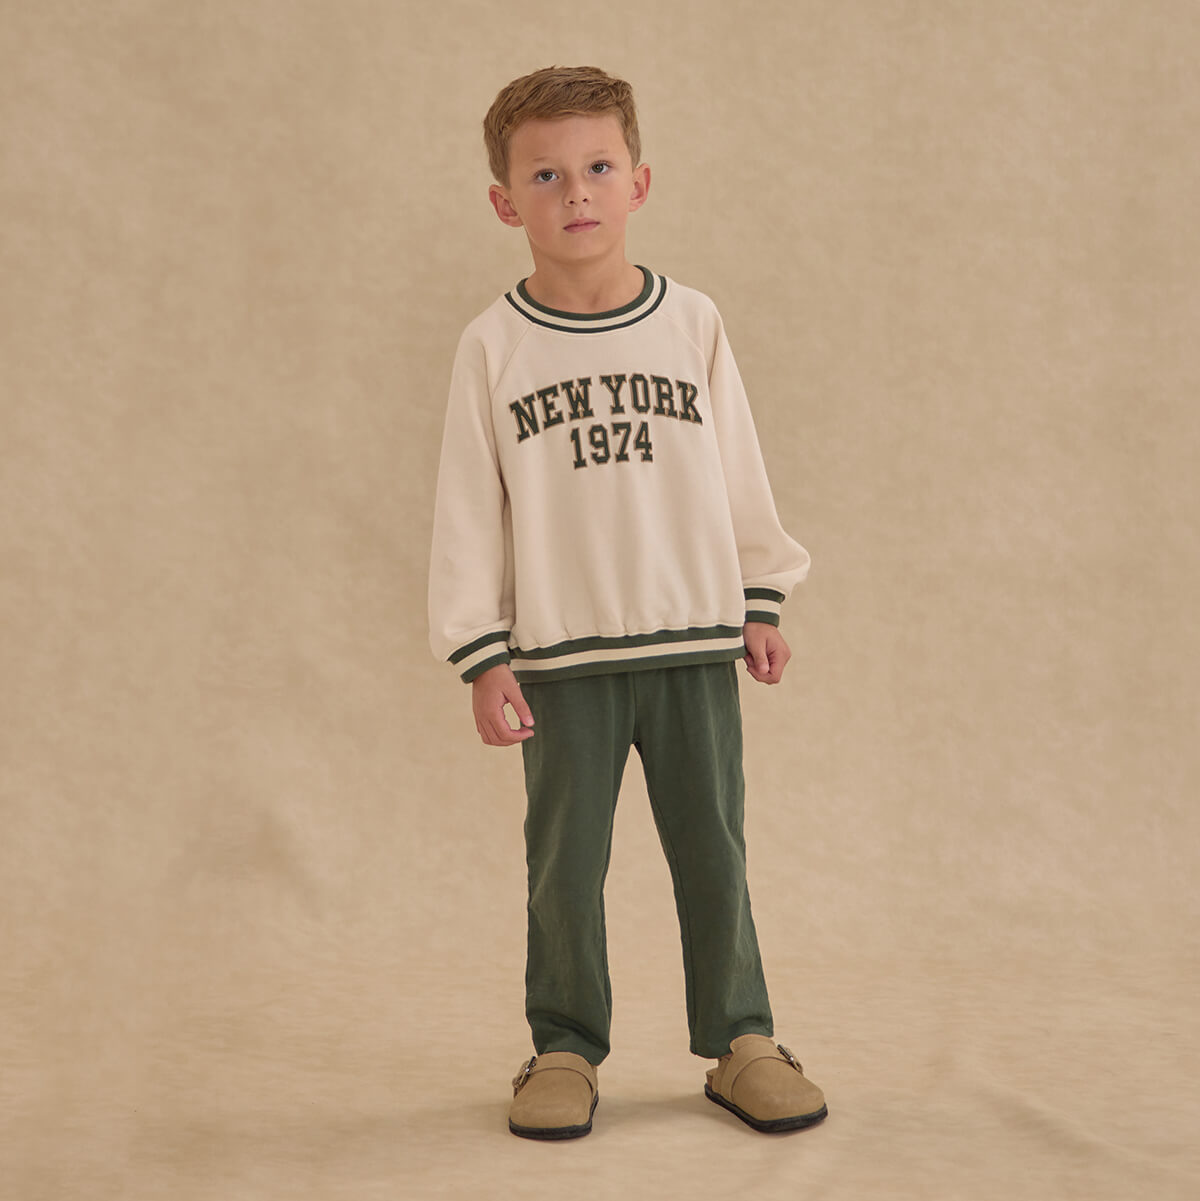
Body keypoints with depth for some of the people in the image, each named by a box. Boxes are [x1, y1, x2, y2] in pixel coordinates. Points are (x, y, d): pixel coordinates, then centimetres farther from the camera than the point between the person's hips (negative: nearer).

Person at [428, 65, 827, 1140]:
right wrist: (482, 656, -4)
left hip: (695, 639, 1)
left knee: (713, 850, 8)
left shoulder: (692, 324, 3)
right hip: (560, 653, -1)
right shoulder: (494, 346, -2)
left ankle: (740, 1040, 21)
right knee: (565, 861, 6)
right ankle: (565, 1046, 22)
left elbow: (739, 474, 10)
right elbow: (468, 511, 0)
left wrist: (761, 605, 11)